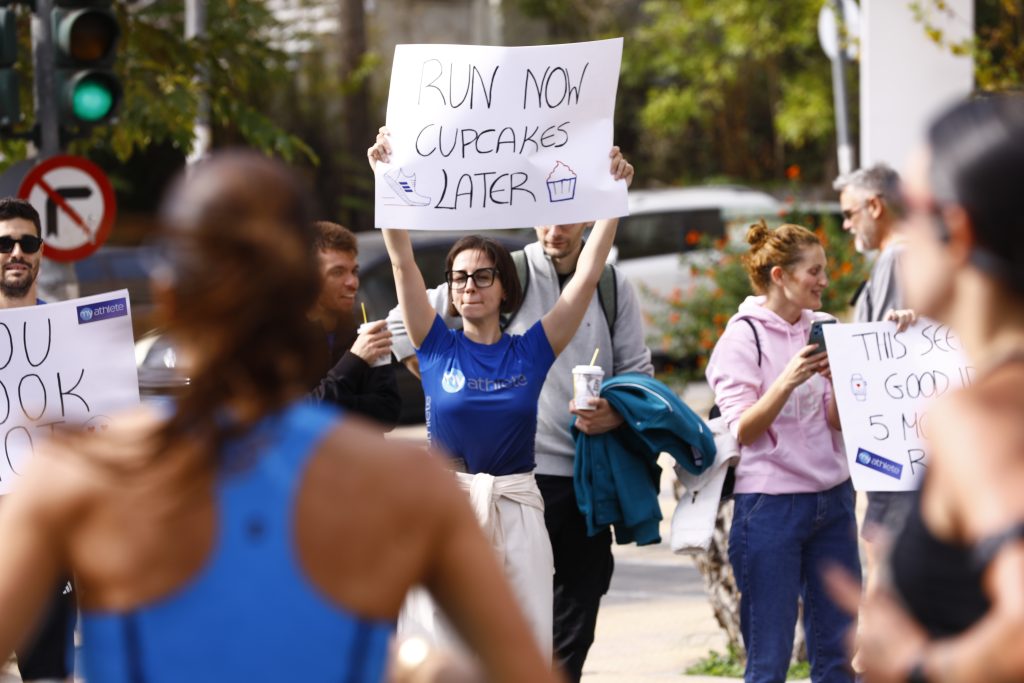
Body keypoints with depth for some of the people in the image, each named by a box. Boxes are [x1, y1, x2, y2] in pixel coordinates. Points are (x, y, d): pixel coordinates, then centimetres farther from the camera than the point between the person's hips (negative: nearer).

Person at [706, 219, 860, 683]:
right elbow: (742, 431, -11)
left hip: (832, 500, 5)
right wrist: (786, 382, -24)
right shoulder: (743, 336, -6)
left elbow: (839, 421, 5)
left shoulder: (823, 329, 9)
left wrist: (836, 378, -14)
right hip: (770, 505, -5)